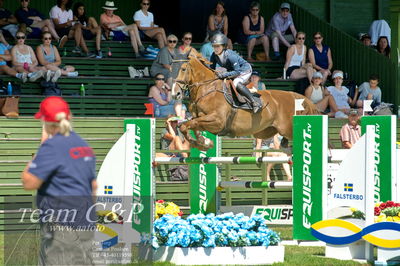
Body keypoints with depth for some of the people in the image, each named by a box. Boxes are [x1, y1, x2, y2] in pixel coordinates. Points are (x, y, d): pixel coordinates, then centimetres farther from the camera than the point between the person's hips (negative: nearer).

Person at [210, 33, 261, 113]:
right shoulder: (214, 56, -15)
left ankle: (255, 103, -34)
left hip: (244, 70, -8)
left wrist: (224, 75, -44)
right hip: (231, 71, 8)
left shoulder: (230, 55, -34)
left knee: (236, 83, -34)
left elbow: (237, 72, -34)